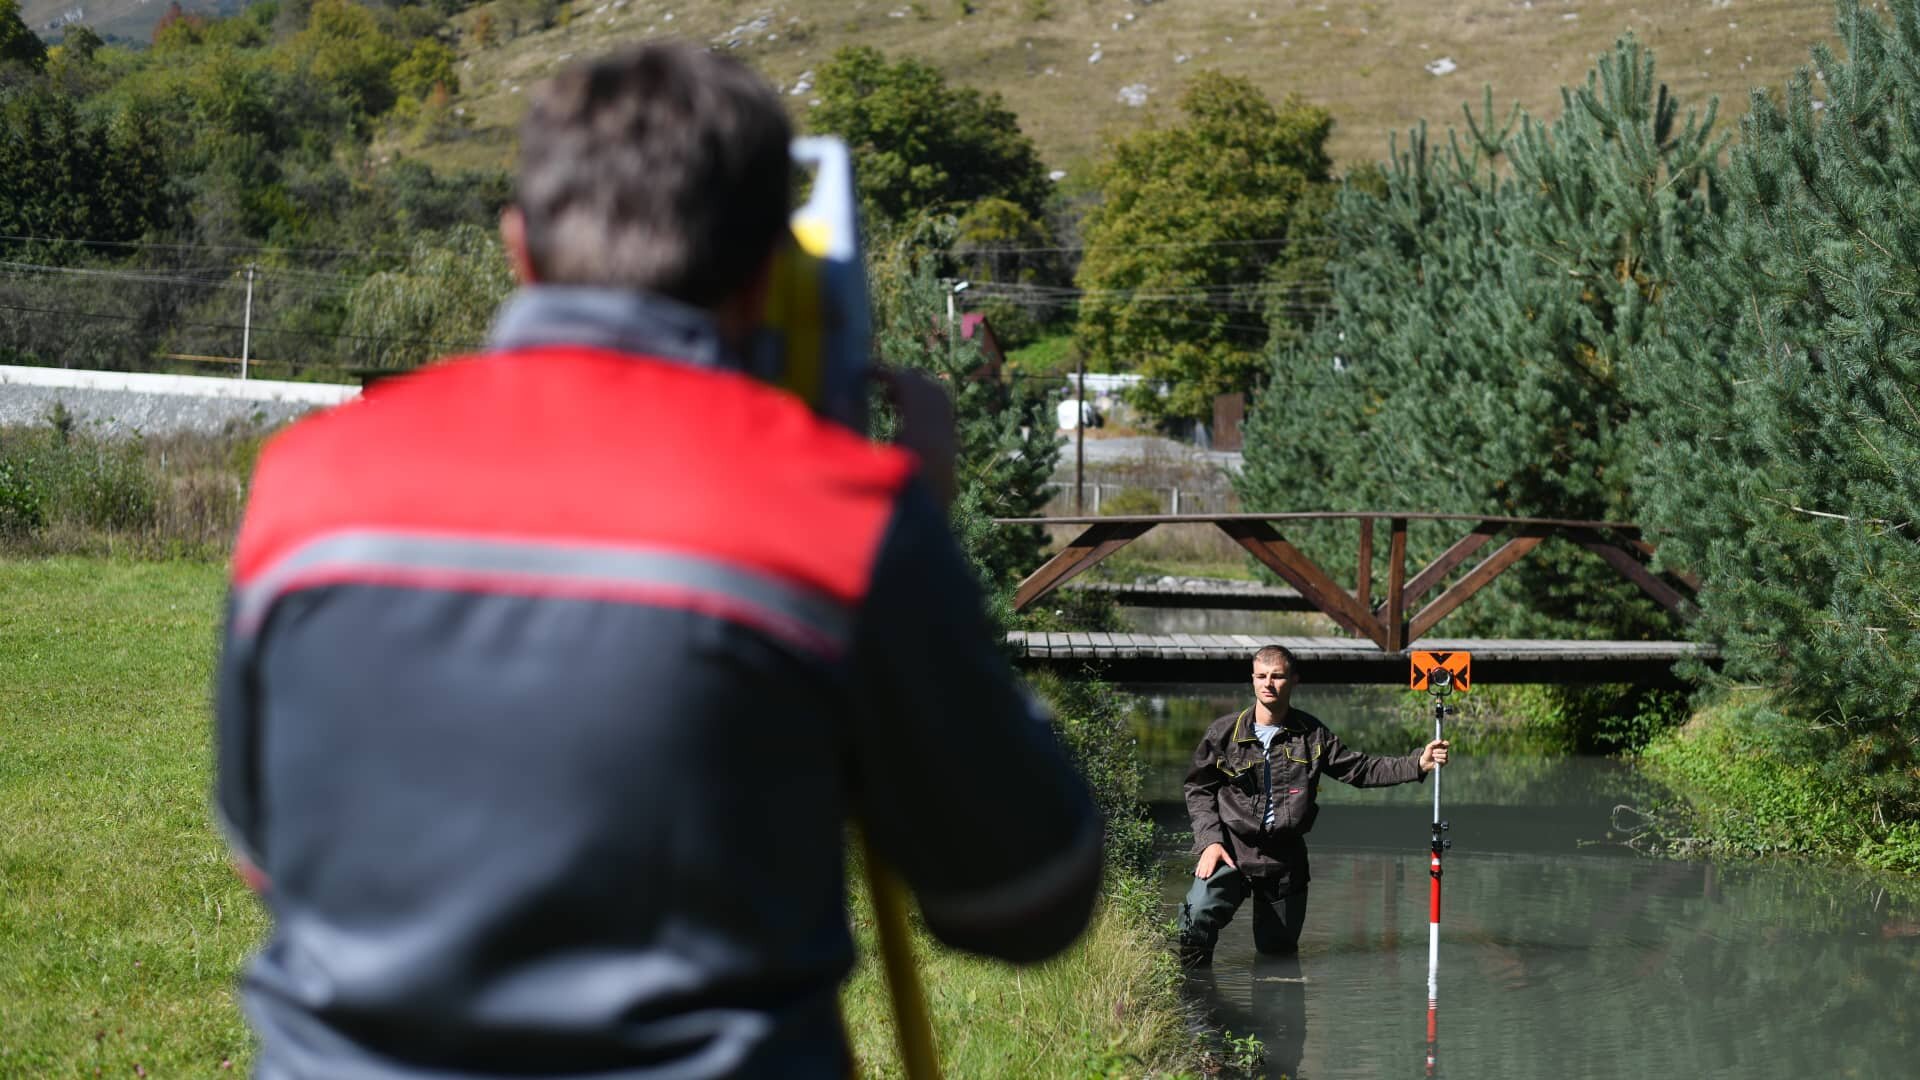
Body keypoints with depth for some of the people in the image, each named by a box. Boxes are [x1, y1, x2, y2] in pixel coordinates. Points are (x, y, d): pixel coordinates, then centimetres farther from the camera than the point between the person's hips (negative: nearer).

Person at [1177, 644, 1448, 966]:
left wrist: (1417, 764, -4)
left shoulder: (1311, 734, 3)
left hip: (1284, 855, 2)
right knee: (1200, 913, -29)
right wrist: (1209, 841, -9)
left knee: (1277, 947, 10)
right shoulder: (1224, 732, -2)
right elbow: (1198, 789, 4)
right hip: (1230, 847, -2)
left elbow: (1361, 769, 6)